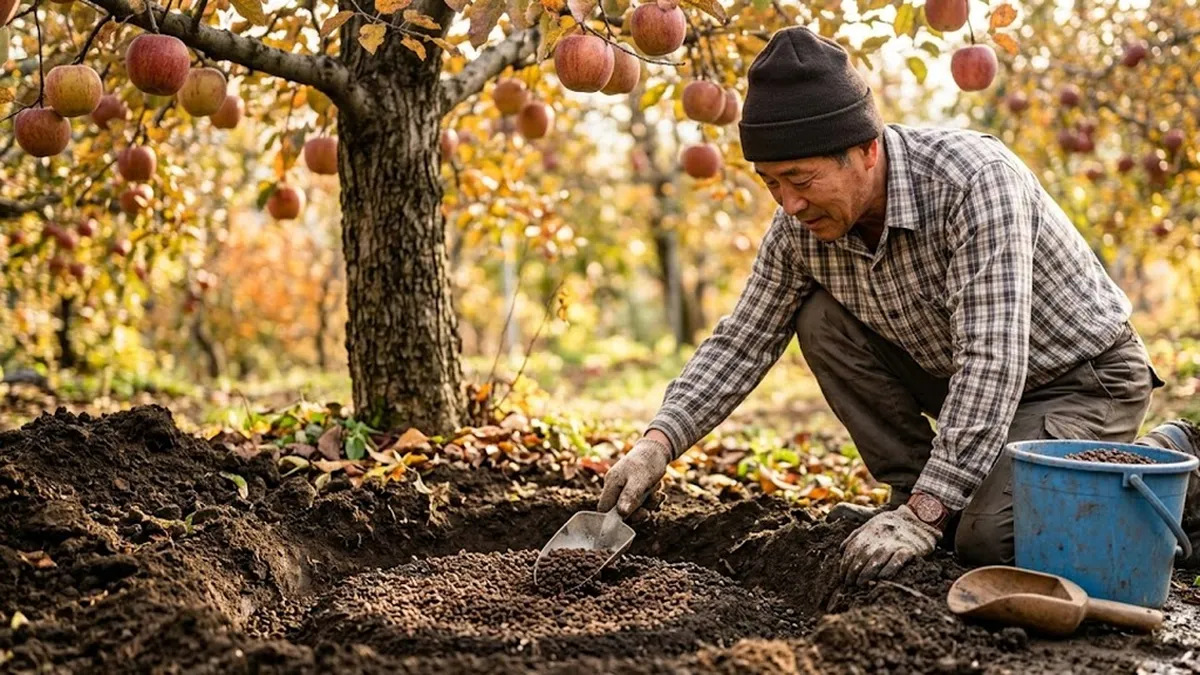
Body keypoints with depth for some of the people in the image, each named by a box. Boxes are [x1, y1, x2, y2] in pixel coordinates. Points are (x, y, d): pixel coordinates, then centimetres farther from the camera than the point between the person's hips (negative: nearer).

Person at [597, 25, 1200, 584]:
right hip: (959, 376, 6)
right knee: (822, 321, -11)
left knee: (988, 537, -26)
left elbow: (992, 362, -37)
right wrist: (659, 442, -15)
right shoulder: (802, 223, -13)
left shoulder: (975, 181, -33)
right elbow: (743, 340, -1)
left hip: (1087, 379, -6)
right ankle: (911, 490, 1)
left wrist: (924, 518, -39)